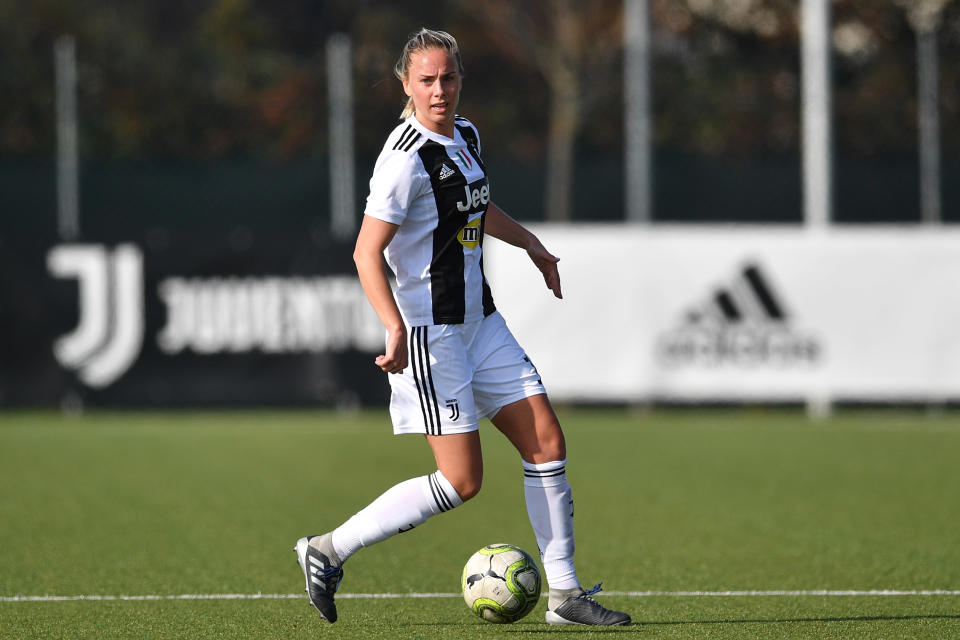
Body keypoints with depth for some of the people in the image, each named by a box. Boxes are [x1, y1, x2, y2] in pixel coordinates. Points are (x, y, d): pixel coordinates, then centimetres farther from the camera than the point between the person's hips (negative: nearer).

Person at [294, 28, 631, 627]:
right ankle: (330, 549, 2)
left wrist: (531, 242, 41)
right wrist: (396, 329, -33)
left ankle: (565, 594, 9)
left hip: (480, 324, 9)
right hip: (429, 333, -9)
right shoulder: (406, 156, -18)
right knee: (462, 480, -9)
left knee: (547, 442, 3)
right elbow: (367, 253, -22)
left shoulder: (466, 135, 8)